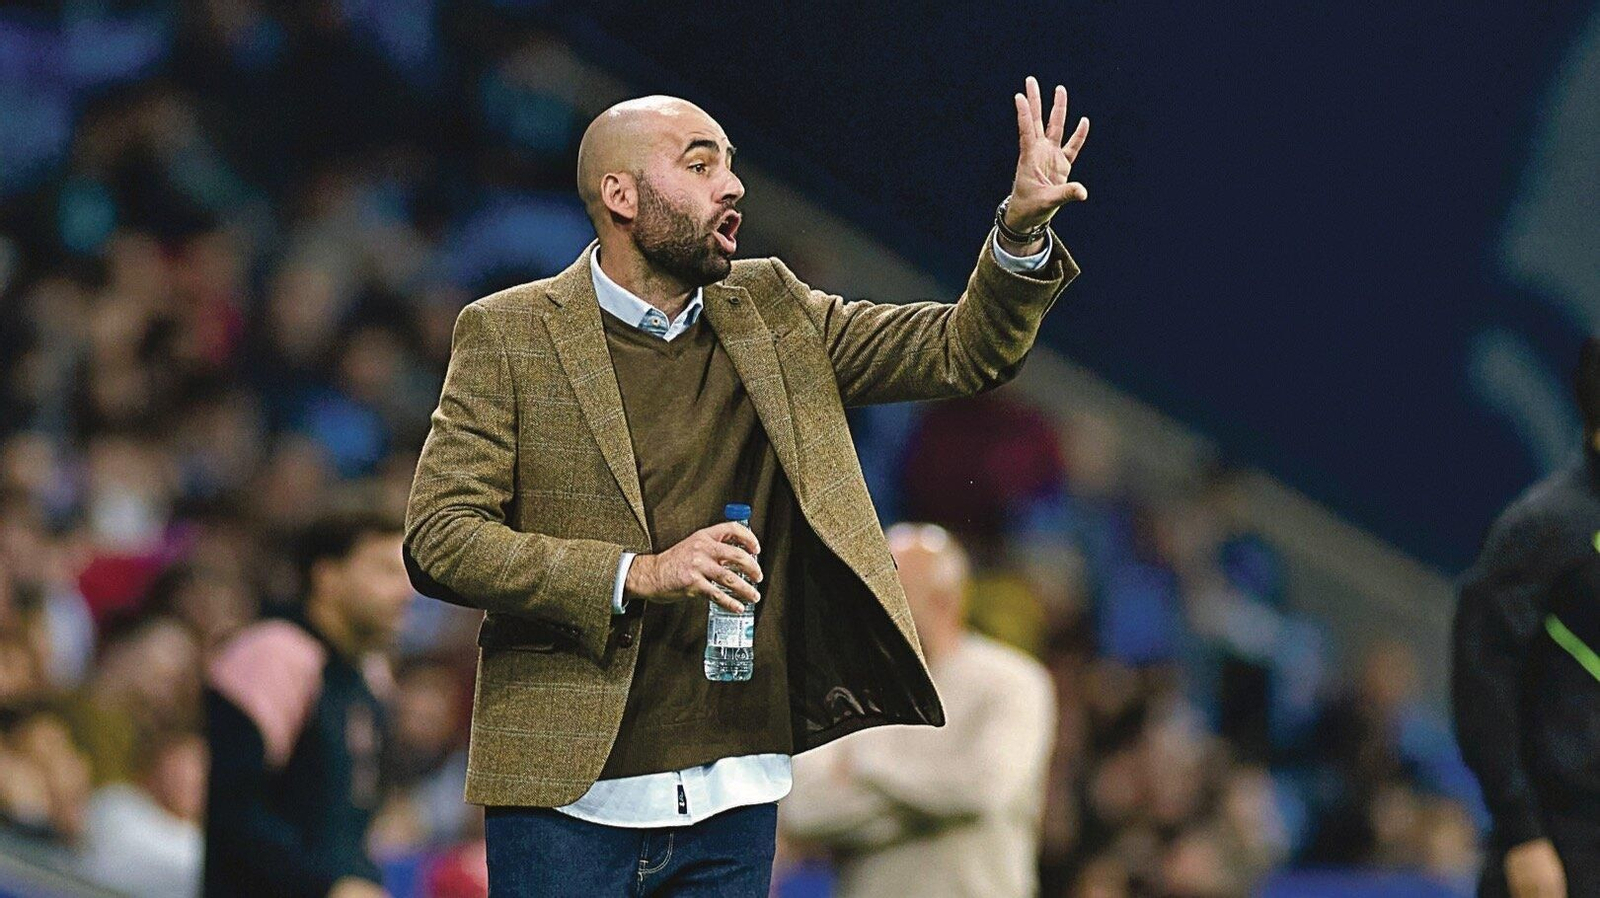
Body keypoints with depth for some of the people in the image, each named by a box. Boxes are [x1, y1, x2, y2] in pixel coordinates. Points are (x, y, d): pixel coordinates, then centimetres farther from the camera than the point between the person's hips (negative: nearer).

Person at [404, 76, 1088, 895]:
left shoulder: (772, 317, 10)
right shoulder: (508, 335, -2)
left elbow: (964, 354, 7)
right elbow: (437, 540, -9)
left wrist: (1021, 231, -12)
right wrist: (635, 576, -19)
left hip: (734, 798, 4)